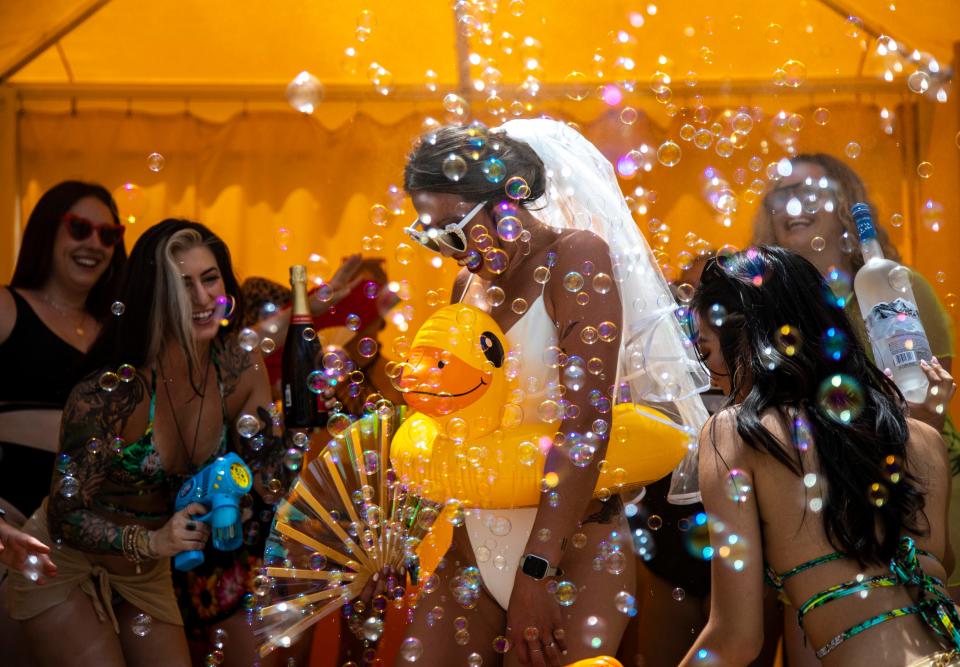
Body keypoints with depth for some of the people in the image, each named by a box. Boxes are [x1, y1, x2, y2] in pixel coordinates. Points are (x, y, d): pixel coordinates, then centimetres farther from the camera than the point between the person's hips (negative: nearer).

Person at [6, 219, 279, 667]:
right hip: (65, 567, -5)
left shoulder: (241, 370, -13)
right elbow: (65, 513, -20)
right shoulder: (108, 393, -27)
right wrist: (150, 541, -34)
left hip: (148, 577, 5)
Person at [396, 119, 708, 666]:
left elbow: (586, 420, -20)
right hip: (475, 541, 6)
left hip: (570, 539, -6)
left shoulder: (576, 256, -9)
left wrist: (536, 569, -26)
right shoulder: (471, 281, 11)